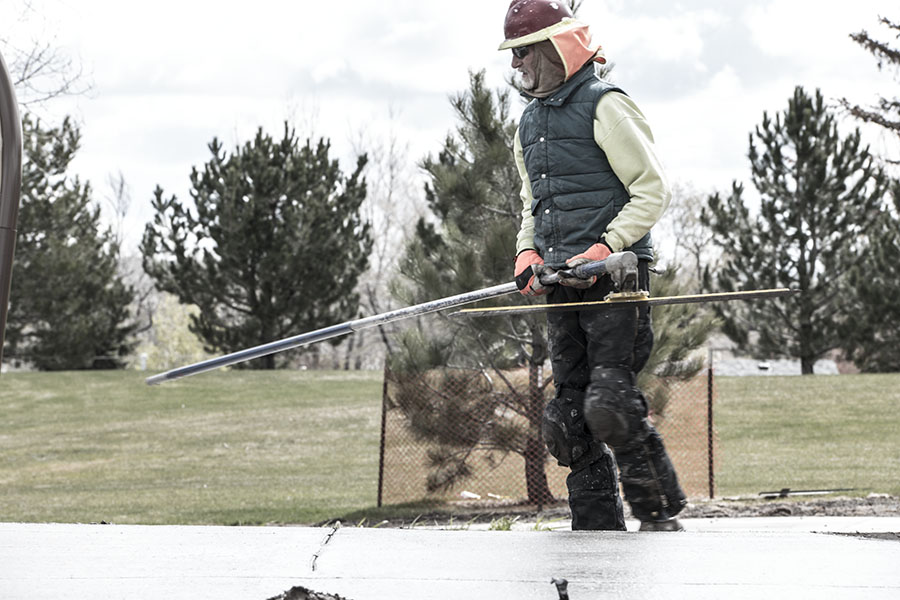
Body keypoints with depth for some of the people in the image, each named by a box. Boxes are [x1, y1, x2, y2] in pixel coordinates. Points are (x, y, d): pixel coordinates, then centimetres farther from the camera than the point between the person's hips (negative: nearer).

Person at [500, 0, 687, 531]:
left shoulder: (605, 106, -6)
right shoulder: (530, 123, 18)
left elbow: (654, 190, -9)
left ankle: (661, 515, -3)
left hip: (615, 277, -8)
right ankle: (599, 529, 11)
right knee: (570, 415, 5)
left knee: (609, 404, -16)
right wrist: (528, 254, 9)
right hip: (563, 287, 8)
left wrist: (605, 249, -17)